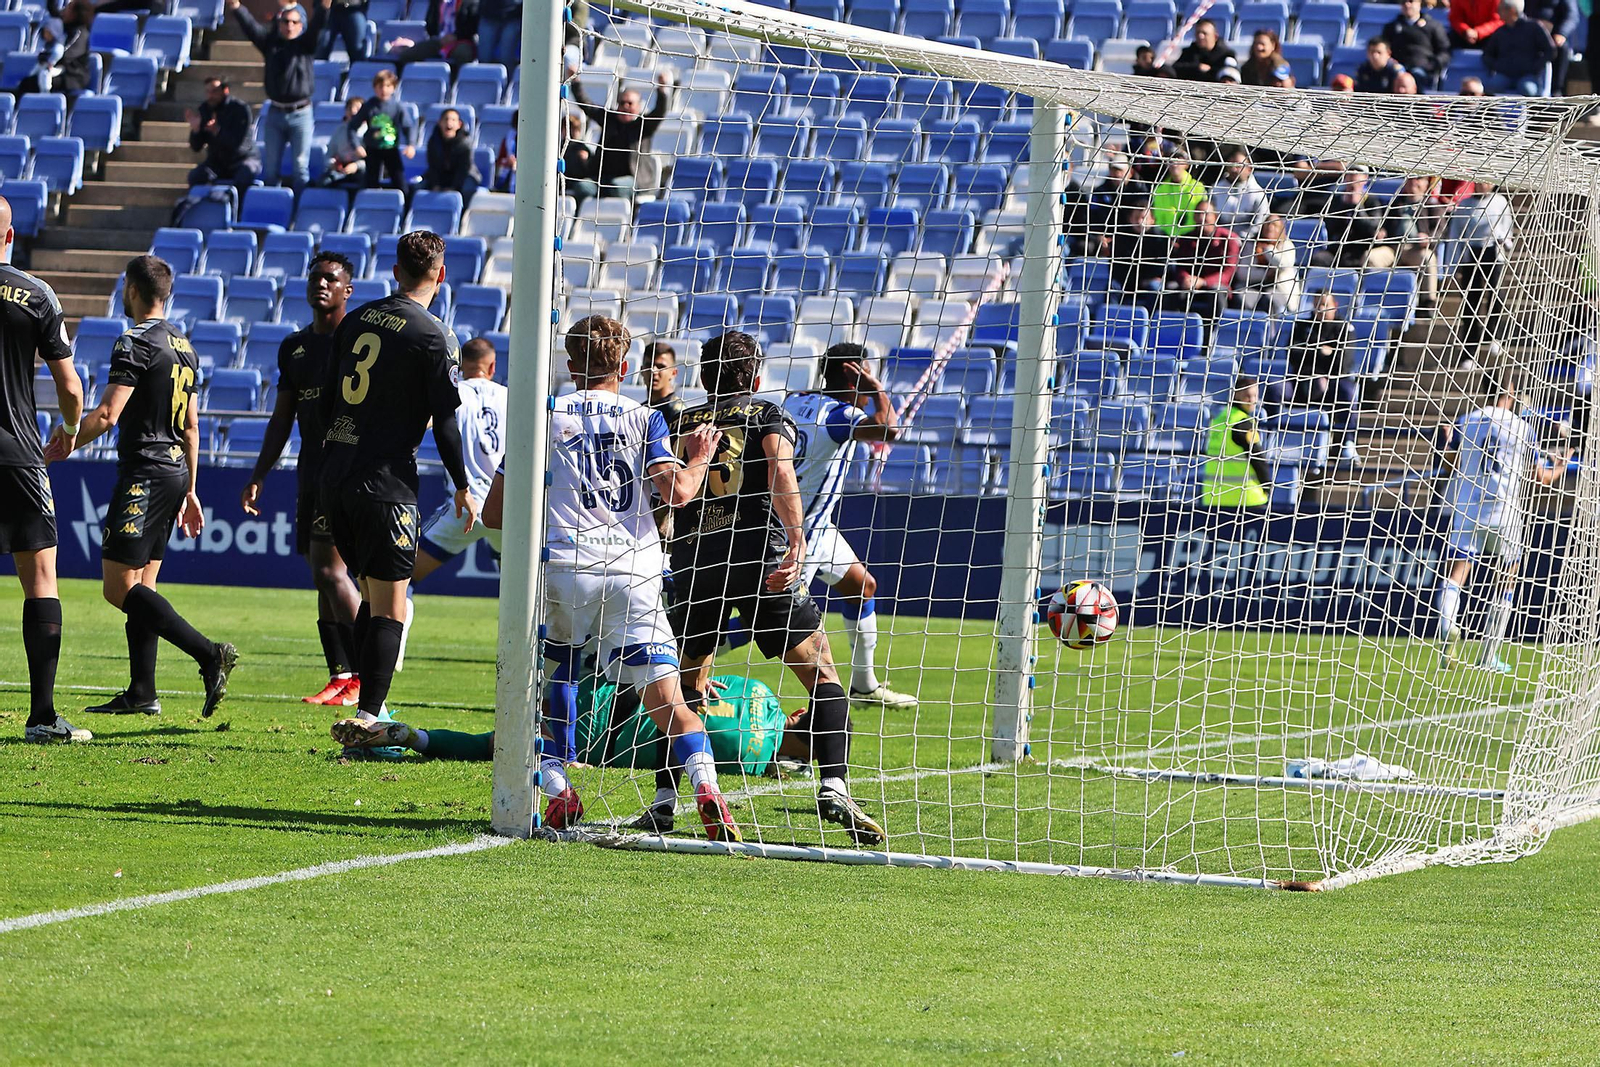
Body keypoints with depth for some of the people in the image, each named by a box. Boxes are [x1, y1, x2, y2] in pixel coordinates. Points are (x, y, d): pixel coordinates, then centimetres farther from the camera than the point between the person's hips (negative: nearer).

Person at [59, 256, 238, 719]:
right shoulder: (184, 347, 15)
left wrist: (64, 446, -3)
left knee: (119, 586, -10)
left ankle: (209, 653, -21)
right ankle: (141, 694, 9)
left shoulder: (135, 344, -13)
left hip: (143, 474, -9)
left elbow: (106, 415, -19)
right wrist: (190, 490, 24)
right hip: (176, 473, 9)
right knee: (141, 585, 12)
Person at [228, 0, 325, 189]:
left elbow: (316, 25, -14)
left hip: (300, 114, -3)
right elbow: (251, 26, -4)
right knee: (271, 168, 6)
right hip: (275, 113, 3)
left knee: (300, 165, -3)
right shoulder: (271, 43, 7)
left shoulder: (305, 44, 2)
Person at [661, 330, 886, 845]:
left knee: (686, 684, 21)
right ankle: (834, 788, -12)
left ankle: (664, 799, 8)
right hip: (759, 556, -3)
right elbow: (780, 470, -8)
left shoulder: (683, 424, 22)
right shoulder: (768, 415, 14)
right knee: (824, 675, 6)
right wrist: (796, 541, -21)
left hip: (693, 560, 3)